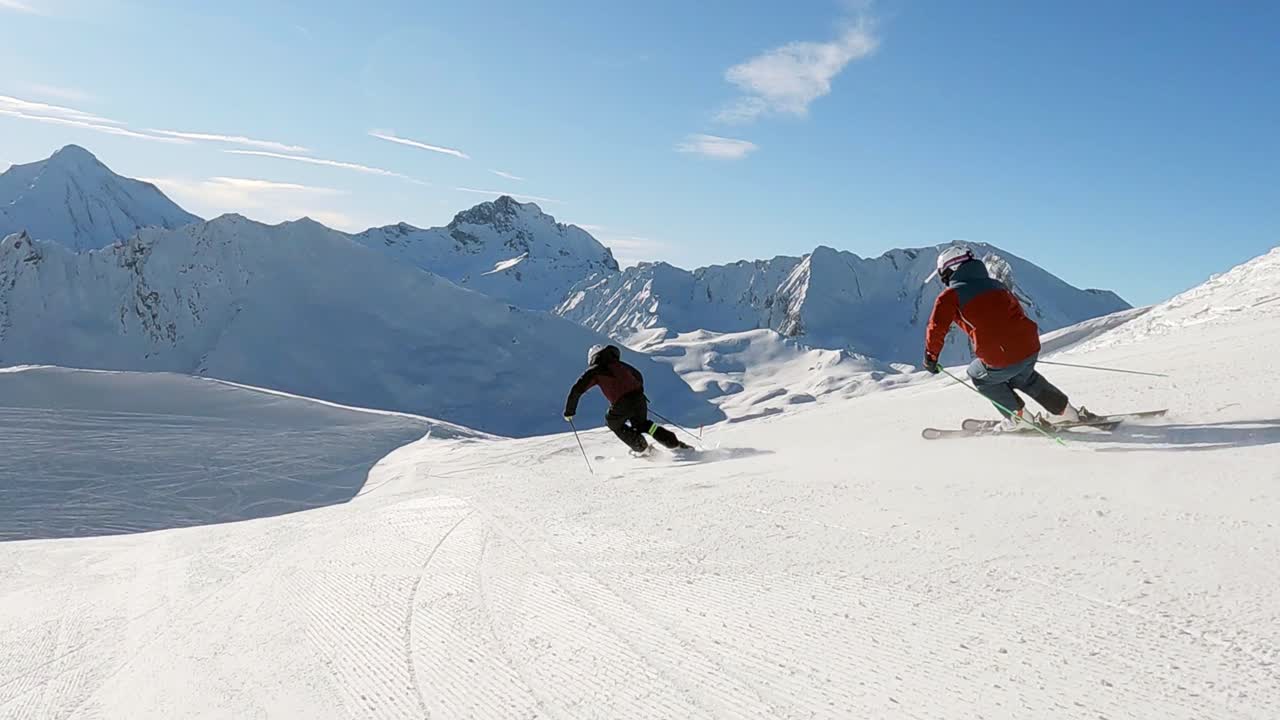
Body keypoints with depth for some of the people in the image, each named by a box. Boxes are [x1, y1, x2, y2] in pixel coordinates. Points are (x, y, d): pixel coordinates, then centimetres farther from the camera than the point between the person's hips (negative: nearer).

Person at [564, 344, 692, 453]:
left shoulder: (594, 370, 9)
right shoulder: (618, 364, 24)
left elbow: (577, 390, 1)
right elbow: (639, 377, 34)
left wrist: (569, 411, 11)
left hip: (621, 405, -5)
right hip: (639, 399, 5)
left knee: (613, 423, 26)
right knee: (641, 423, 30)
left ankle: (641, 447, 16)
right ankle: (674, 443, 18)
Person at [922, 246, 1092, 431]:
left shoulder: (950, 296, 2)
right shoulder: (994, 284, 19)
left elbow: (937, 328, -4)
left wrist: (931, 357, 10)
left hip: (1000, 361, -6)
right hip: (1031, 348, 6)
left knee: (978, 376, 26)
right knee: (1023, 377, 36)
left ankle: (1016, 416, 22)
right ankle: (1066, 411, 36)